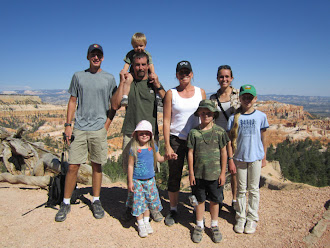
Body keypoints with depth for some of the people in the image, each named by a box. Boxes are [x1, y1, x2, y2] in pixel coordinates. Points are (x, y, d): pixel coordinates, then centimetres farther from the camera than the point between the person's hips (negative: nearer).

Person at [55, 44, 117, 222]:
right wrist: (68, 125, 1)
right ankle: (66, 203, 17)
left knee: (97, 166, 8)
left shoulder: (109, 78, 6)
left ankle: (96, 201, 22)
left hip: (98, 130, 0)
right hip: (79, 128, 1)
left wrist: (106, 126, -1)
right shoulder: (78, 76, 9)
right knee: (73, 166, 1)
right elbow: (72, 101, 10)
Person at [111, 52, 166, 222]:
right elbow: (115, 106, -3)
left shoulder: (154, 83, 8)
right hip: (130, 133, 0)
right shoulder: (127, 82, 7)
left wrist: (158, 85, -11)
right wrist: (122, 83, -8)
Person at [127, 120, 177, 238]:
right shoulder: (134, 149, -12)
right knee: (139, 201, 4)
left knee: (149, 200, 13)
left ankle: (146, 221, 32)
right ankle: (140, 224, 22)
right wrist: (130, 182, -7)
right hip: (137, 180, -4)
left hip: (150, 179, 4)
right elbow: (130, 165, -8)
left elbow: (159, 158, 15)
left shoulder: (153, 147, 0)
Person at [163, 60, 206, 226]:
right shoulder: (171, 93, 0)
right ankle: (173, 210, 25)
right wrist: (167, 146, -8)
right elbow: (166, 121, -3)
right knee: (174, 177, 7)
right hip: (176, 139, -1)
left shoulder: (200, 92, 6)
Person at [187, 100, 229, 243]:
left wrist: (223, 173, -1)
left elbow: (223, 152, 0)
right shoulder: (194, 132, -3)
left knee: (214, 201, 13)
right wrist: (191, 173, -1)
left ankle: (214, 226, 34)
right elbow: (190, 153, 0)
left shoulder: (219, 131, -4)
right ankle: (199, 226, 32)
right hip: (198, 174, 0)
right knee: (200, 200, 14)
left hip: (215, 174, 0)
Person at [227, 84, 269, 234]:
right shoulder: (234, 117, -2)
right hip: (240, 158, 0)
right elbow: (230, 140, -1)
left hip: (256, 157, 0)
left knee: (253, 189, 10)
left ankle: (252, 219, 24)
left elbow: (263, 138, 6)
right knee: (241, 189, 11)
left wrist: (264, 157, 8)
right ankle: (240, 218, 23)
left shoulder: (261, 116, 0)